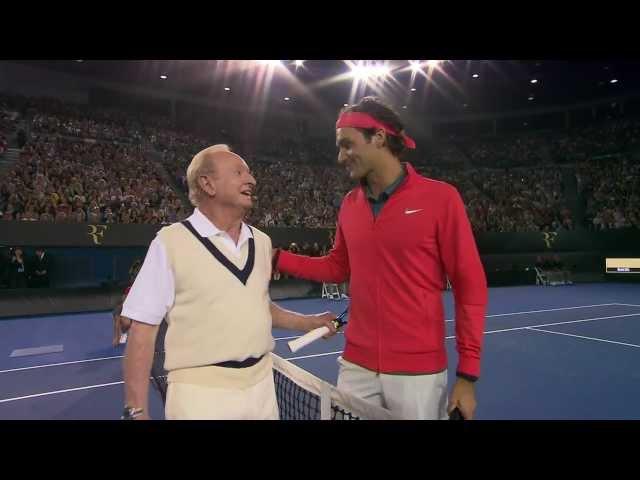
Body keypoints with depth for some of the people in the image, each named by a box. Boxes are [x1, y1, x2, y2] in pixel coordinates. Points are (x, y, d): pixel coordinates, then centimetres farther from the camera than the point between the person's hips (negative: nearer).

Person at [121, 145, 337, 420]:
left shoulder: (262, 242, 6)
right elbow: (143, 329, -10)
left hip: (262, 385, 6)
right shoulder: (170, 242, -11)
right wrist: (136, 411, -12)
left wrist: (305, 322, 9)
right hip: (200, 392, -5)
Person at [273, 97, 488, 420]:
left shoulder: (440, 197, -10)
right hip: (356, 367, 4)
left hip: (418, 371, -4)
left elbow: (470, 285, -8)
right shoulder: (349, 204, 4)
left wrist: (467, 373, -9)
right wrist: (276, 258, 4)